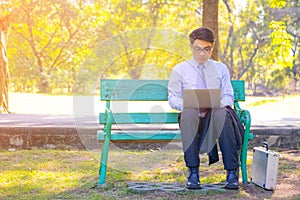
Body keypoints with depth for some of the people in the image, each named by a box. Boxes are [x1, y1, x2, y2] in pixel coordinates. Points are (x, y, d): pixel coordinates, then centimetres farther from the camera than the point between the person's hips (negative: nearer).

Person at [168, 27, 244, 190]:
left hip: (216, 112, 1)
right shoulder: (180, 70, 14)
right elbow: (173, 98, 8)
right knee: (189, 113, -38)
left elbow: (228, 96, 12)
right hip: (193, 117, -1)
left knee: (222, 113, -37)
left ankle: (232, 172, -38)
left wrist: (219, 104, -12)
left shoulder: (221, 68, 20)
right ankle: (193, 172, -38)